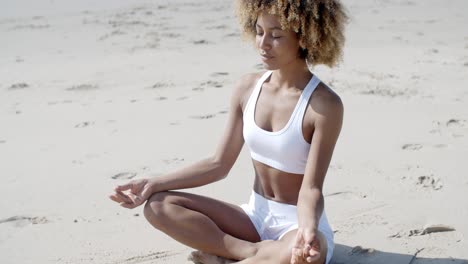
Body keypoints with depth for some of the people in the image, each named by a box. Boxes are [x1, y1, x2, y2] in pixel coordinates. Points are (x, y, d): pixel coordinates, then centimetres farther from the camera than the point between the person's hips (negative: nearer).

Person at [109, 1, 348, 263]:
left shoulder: (324, 105, -18)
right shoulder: (248, 88, -2)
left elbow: (311, 189, -19)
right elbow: (219, 164, 3)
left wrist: (308, 229, -41)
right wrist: (156, 183, -6)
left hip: (299, 221, -5)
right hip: (255, 215, 5)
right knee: (158, 205, -11)